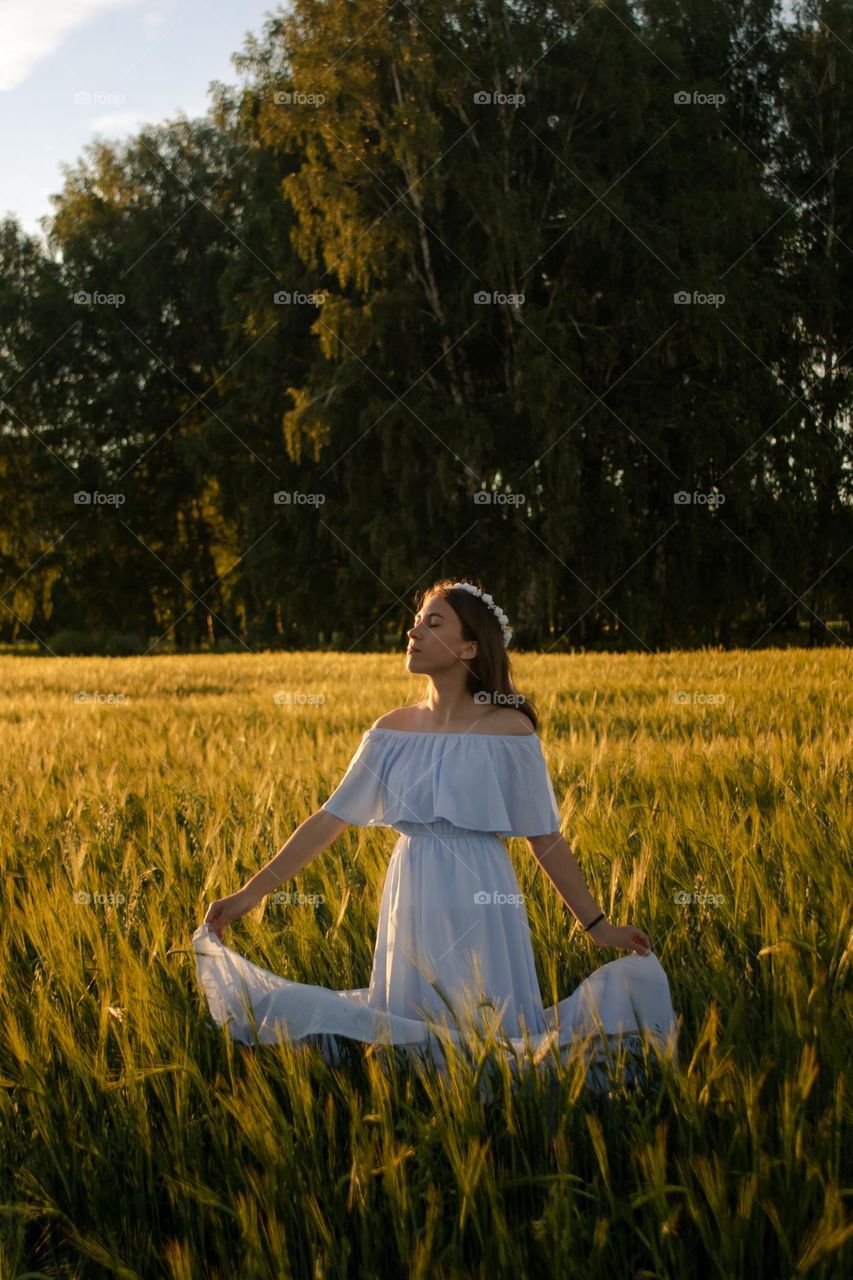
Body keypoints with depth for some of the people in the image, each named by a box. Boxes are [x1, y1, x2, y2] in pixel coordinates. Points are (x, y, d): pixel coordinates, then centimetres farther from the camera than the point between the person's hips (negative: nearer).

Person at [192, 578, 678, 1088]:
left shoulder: (509, 729, -8)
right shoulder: (393, 730, 2)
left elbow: (546, 838, -2)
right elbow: (330, 819, 4)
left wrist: (597, 924, -1)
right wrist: (252, 891, 1)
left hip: (479, 903, -3)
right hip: (412, 906, 4)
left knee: (496, 1040, 1)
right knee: (407, 1033, 7)